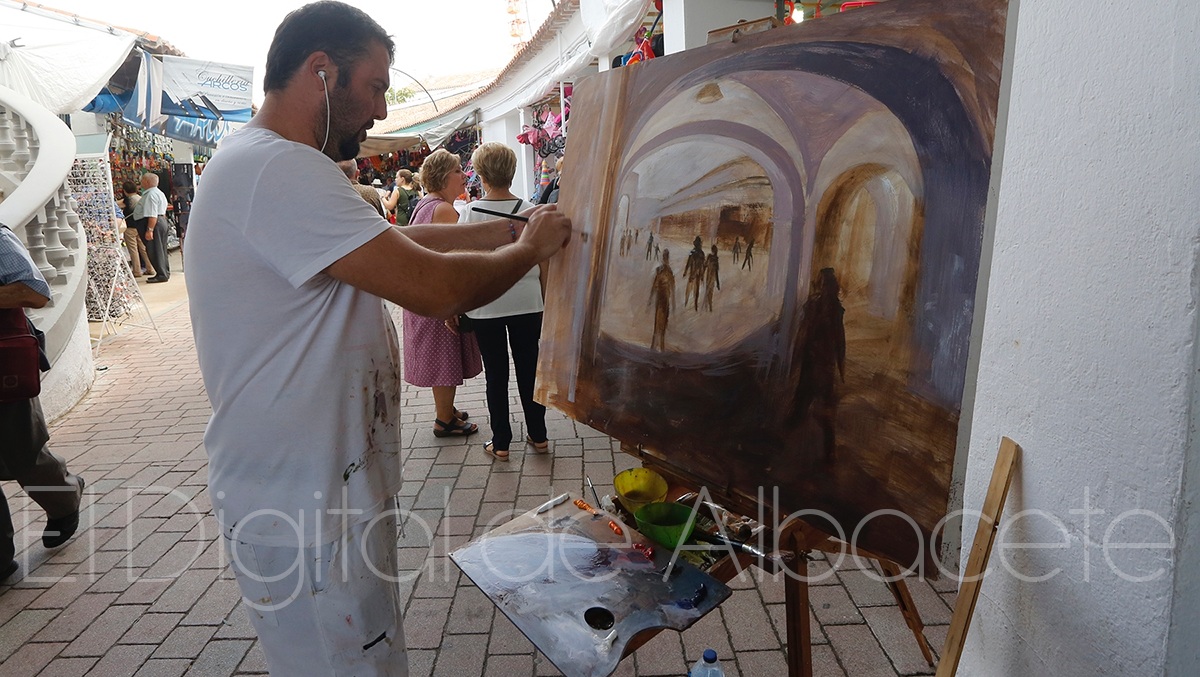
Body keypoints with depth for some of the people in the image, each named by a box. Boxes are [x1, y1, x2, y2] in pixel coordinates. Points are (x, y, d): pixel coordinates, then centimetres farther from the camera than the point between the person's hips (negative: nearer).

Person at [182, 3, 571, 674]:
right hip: (304, 512, -10)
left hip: (323, 487, 10)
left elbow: (399, 241, 14)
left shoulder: (265, 165, 13)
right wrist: (531, 247, -10)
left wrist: (510, 229, 8)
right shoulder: (278, 169, -23)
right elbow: (436, 287, -28)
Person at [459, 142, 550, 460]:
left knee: (496, 375, 8)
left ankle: (501, 443, 16)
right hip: (527, 302, 2)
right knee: (529, 369, 13)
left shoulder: (470, 213, -8)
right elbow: (543, 262, 0)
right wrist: (545, 300, 11)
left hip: (486, 305, -2)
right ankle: (537, 435, 24)